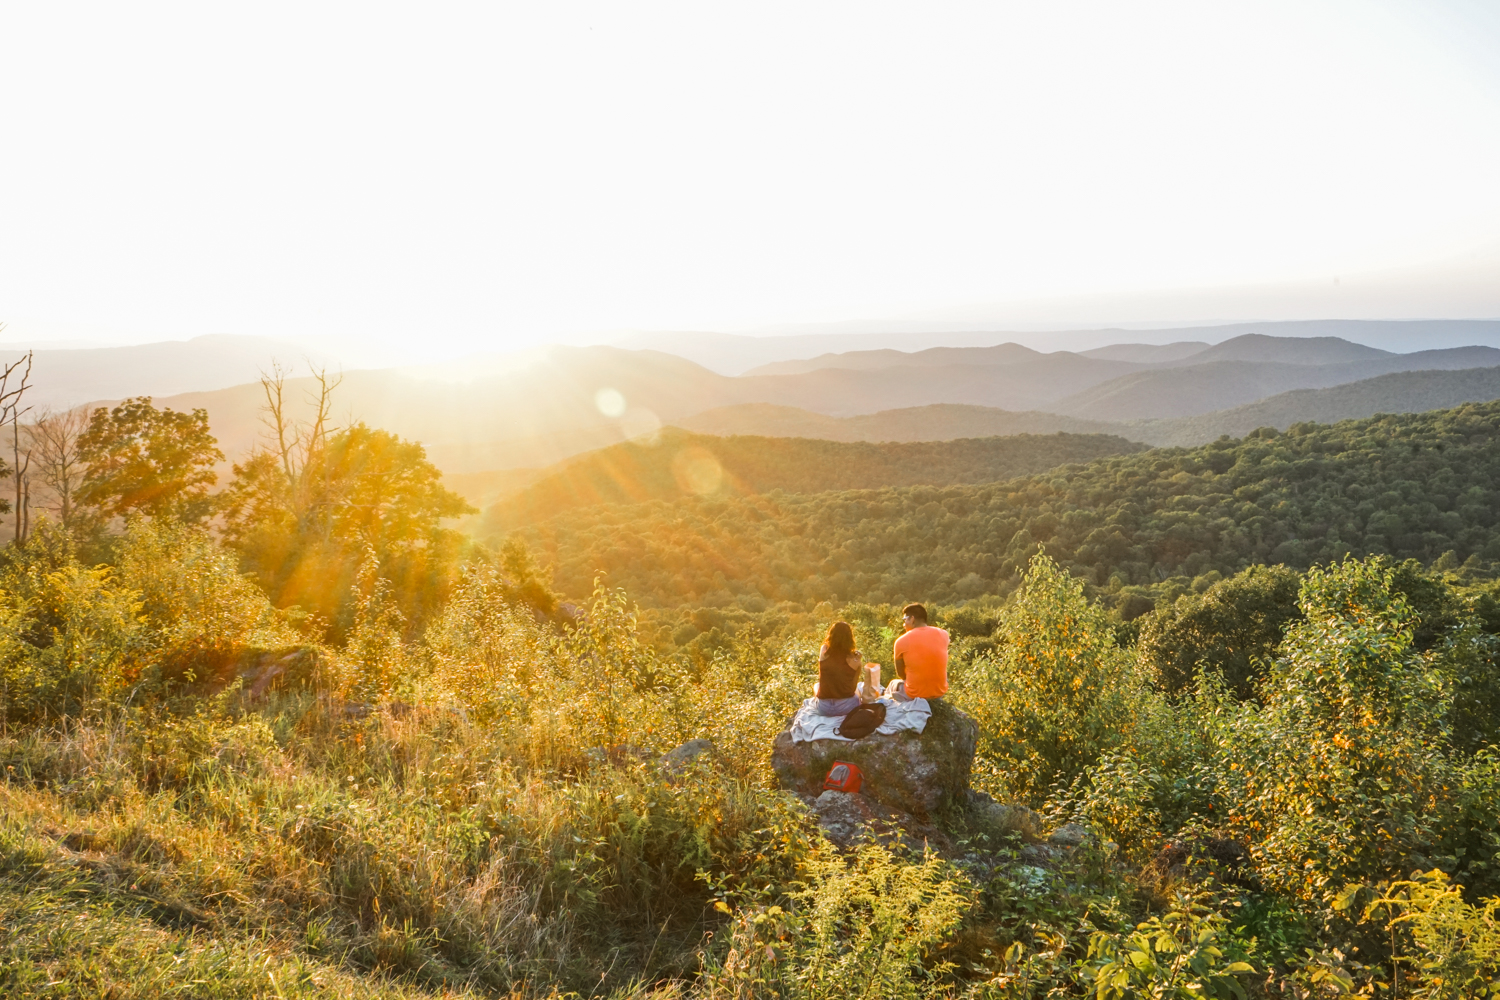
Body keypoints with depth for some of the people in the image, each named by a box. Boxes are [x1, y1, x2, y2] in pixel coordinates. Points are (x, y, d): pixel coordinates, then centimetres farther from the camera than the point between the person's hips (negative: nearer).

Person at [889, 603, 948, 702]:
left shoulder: (902, 641, -11)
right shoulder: (943, 634, -3)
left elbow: (900, 674, 0)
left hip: (914, 696, -2)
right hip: (940, 693, 2)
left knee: (893, 683, 29)